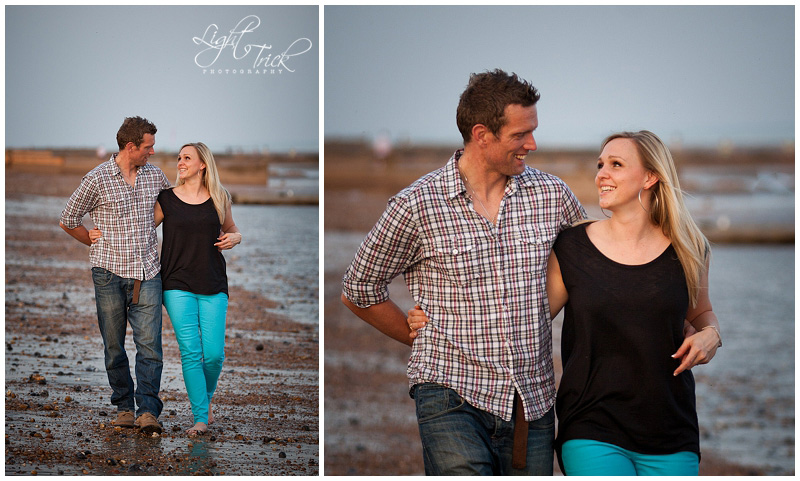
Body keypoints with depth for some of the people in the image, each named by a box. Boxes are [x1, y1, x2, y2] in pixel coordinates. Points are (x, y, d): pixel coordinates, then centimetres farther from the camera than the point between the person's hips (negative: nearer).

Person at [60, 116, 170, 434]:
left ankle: (148, 411, -8)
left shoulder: (155, 176, 7)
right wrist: (102, 246, 12)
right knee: (114, 346, 5)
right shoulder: (98, 179, -5)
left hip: (146, 273, 2)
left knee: (149, 344, -8)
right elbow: (68, 221, 5)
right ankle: (124, 408, 17)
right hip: (109, 273, -2)